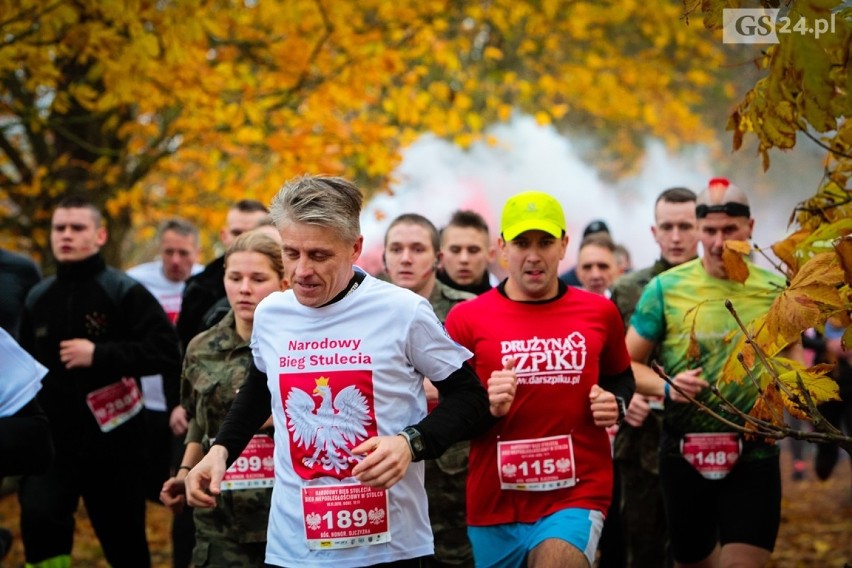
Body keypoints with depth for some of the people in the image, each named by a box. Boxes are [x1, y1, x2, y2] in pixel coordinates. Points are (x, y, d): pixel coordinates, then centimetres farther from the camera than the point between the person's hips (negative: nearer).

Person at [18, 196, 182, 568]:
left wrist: (99, 355, -21)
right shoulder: (37, 299, 10)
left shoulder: (125, 292, -5)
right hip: (50, 440, 3)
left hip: (114, 441, -3)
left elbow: (167, 354, -15)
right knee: (38, 517, -22)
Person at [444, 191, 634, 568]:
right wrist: (484, 407, -17)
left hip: (578, 497, 0)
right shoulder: (466, 319, -2)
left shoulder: (599, 313, 5)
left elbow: (620, 377, 24)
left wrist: (615, 404, 3)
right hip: (495, 506, 1)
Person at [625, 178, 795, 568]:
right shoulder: (665, 288, -3)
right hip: (684, 453, 1)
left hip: (753, 455, -1)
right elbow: (627, 363, 1)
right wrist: (666, 386, -18)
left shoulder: (776, 291, 2)